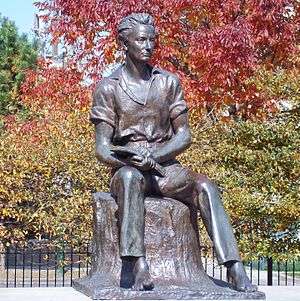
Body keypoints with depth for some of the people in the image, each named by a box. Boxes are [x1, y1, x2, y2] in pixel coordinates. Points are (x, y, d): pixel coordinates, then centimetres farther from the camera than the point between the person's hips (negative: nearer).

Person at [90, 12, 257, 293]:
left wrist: (154, 156, -14)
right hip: (126, 169, -2)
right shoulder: (108, 87, 0)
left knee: (204, 186, -27)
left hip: (165, 165, 3)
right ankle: (139, 266, -47)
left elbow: (184, 135, 5)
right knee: (131, 177, -38)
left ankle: (235, 270, -35)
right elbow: (102, 148, -5)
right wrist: (131, 160, -25)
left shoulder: (168, 82, 9)